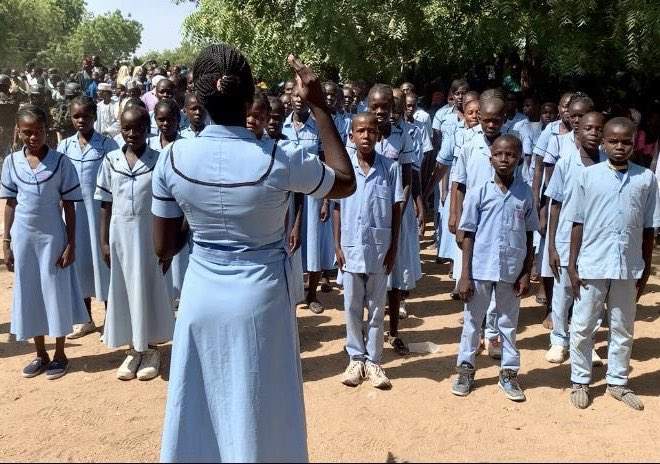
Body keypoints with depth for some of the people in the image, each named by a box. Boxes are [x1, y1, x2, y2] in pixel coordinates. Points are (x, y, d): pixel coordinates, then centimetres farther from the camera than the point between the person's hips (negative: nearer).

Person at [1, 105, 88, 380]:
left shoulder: (60, 162, -8)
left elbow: (69, 205, -5)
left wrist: (71, 243, -7)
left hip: (52, 236, -3)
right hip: (23, 237, 3)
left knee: (56, 293, 5)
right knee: (29, 294, 10)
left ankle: (60, 354, 21)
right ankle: (40, 354, 25)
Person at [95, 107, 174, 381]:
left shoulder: (159, 161, -6)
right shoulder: (110, 161, 1)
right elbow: (106, 204, 5)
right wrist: (104, 241, 3)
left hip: (149, 233, -2)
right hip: (120, 233, 3)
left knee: (149, 289, 7)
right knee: (123, 289, 10)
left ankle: (151, 350, 22)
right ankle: (133, 350, 25)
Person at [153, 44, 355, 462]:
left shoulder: (173, 159, -11)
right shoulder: (279, 161, -19)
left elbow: (164, 247, -2)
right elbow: (347, 182, -1)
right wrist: (319, 107, -4)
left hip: (202, 298, 3)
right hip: (261, 300, -2)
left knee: (201, 410, 20)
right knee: (258, 415, 16)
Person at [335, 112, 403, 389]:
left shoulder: (390, 167, -4)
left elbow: (396, 209, 0)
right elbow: (337, 208, 3)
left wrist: (394, 247, -2)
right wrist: (337, 245, 0)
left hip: (380, 248, 0)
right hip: (351, 247, 1)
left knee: (376, 307, 10)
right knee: (352, 307, 10)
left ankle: (373, 361, 21)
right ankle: (356, 358, 24)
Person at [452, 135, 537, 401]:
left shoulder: (525, 194, -1)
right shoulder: (478, 193, -6)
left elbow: (529, 236, 5)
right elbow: (468, 236, -4)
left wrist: (526, 274, 1)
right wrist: (465, 275, -7)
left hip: (511, 271, 1)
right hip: (480, 269, -1)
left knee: (509, 323, 14)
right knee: (472, 321, 12)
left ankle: (509, 373, 27)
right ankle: (465, 369, 26)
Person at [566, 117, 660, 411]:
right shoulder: (589, 176, -3)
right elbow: (578, 223, 0)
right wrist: (572, 265, -2)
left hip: (628, 268, 2)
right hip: (591, 266, -1)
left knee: (623, 329, 15)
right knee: (582, 328, 8)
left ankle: (617, 382, 31)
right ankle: (580, 381, 24)